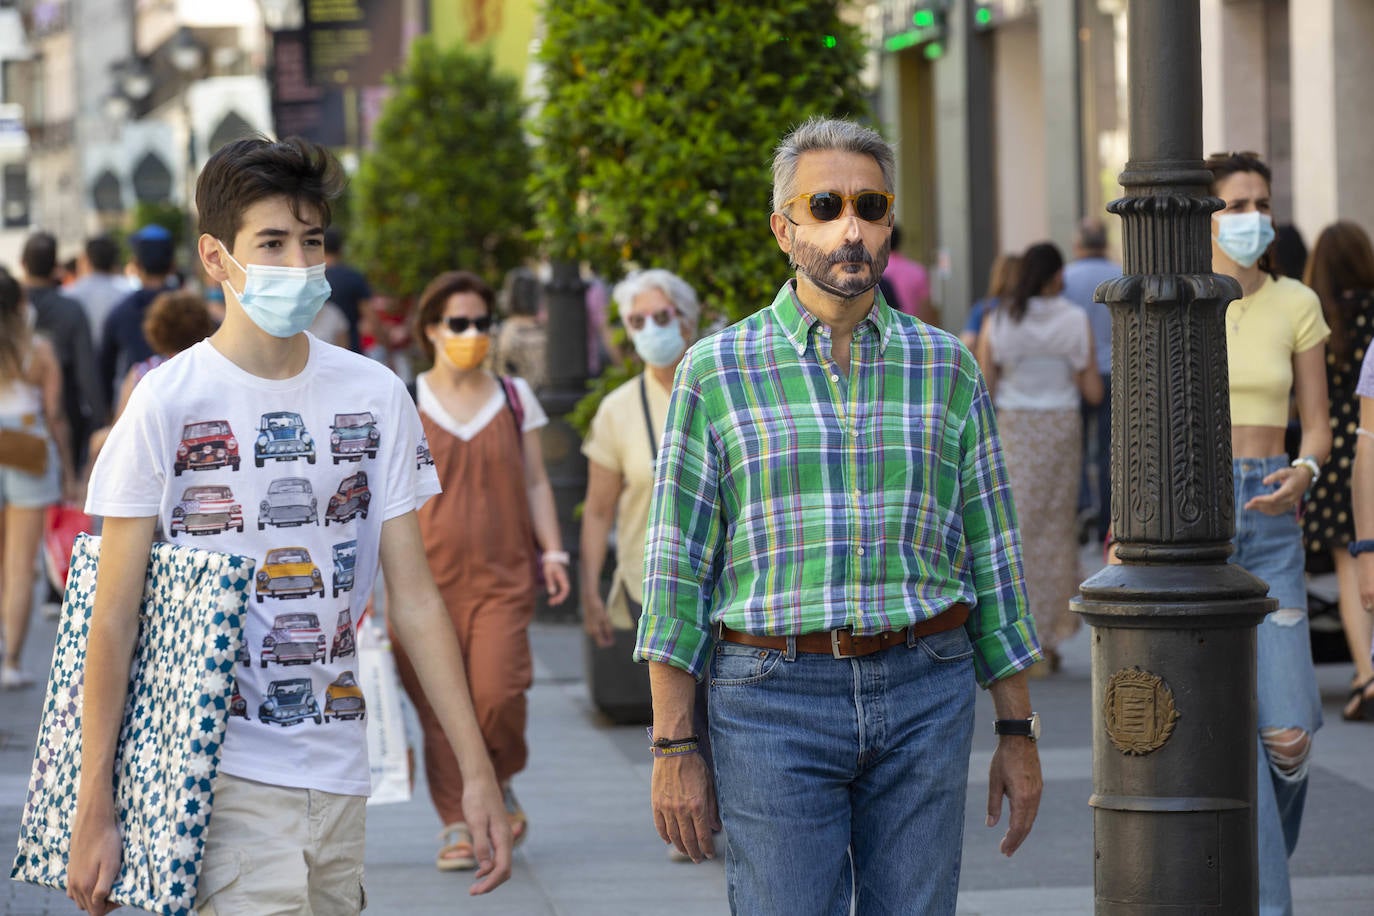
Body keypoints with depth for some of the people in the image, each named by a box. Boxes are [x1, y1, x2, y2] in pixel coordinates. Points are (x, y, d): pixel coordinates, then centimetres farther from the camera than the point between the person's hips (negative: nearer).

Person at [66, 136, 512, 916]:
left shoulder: (375, 395, 7)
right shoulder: (169, 401, -5)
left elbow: (414, 597, 8)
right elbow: (114, 616, -4)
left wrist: (478, 771, 2)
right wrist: (93, 810, -7)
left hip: (338, 774, 5)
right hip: (221, 770, -4)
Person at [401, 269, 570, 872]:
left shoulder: (515, 399, 11)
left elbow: (535, 483, 14)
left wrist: (552, 552, 6)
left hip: (501, 574, 1)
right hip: (428, 576, -1)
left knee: (498, 692, -14)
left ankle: (498, 786, 15)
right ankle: (456, 824, 7)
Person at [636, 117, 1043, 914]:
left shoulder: (948, 368, 9)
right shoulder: (717, 371, 3)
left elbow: (994, 557, 12)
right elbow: (677, 571, 2)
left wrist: (1019, 730, 9)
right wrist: (674, 746, -3)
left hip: (925, 698, 2)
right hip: (772, 699, -2)